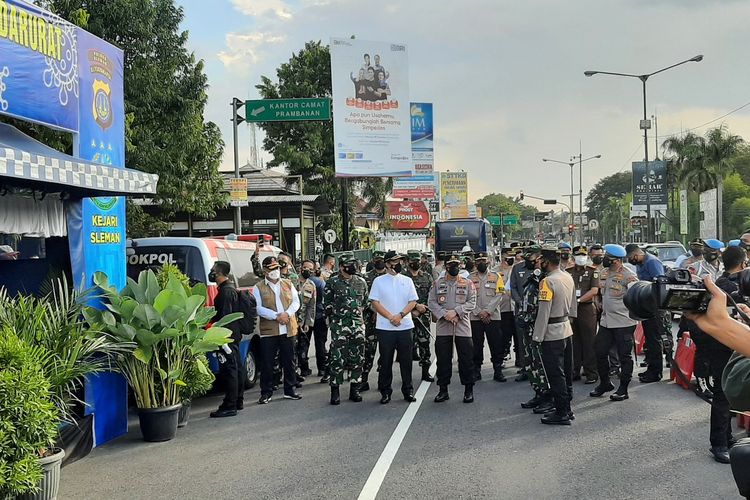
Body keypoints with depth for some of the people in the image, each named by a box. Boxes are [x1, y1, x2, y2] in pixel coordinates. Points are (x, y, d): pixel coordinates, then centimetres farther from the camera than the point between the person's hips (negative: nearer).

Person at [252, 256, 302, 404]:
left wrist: (287, 314, -13)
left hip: (288, 330, 3)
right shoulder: (258, 288, 2)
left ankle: (289, 389, 21)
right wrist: (276, 316, -17)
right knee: (267, 363, 0)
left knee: (289, 361, 9)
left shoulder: (288, 284, 12)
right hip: (268, 331, -3)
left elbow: (296, 302, 6)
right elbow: (258, 308, -8)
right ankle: (266, 392, 9)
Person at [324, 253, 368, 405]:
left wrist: (361, 310, 11)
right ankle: (335, 391, 2)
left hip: (358, 324, 4)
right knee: (337, 358, -5)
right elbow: (326, 302, 3)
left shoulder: (361, 282, 10)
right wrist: (333, 316, 0)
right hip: (339, 325, -4)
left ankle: (355, 389, 15)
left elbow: (366, 300, 21)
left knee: (358, 358, 6)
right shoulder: (332, 282, -1)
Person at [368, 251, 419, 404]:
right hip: (385, 328, -2)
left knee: (406, 360, 5)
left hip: (405, 326, 2)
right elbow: (375, 303, -4)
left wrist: (400, 315, -12)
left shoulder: (407, 281, 9)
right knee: (386, 361, 3)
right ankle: (385, 391, 12)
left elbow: (413, 301, 3)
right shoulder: (379, 281, 2)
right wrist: (391, 317, -13)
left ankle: (408, 390, 16)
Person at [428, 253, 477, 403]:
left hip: (462, 326, -1)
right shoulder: (438, 283, 8)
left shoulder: (468, 283, 6)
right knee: (443, 359, 5)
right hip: (442, 327, 1)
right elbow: (431, 302, 2)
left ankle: (468, 390, 11)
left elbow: (472, 303, -2)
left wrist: (456, 311, -14)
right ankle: (443, 389, 15)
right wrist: (444, 314, -12)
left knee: (466, 359, 1)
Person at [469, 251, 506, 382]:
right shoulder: (470, 278, 7)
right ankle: (476, 371, 13)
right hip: (475, 317, 1)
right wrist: (479, 312, -11)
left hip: (493, 317, 0)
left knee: (496, 345, -1)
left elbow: (499, 296, -3)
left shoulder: (496, 277, 6)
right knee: (476, 345, 4)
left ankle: (498, 371, 6)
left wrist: (487, 311, -13)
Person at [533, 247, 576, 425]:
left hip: (552, 334, -9)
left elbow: (543, 312, -20)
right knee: (566, 372, 15)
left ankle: (562, 414, 3)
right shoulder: (568, 278, 6)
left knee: (556, 375, -2)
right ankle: (566, 408, 25)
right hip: (566, 329, 9)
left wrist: (537, 337, -14)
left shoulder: (548, 281, -20)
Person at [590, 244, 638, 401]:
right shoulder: (603, 274, 9)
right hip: (606, 321, 8)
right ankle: (604, 383, 28)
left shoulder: (628, 276, -15)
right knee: (600, 352, 11)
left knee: (624, 356, 3)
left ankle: (623, 389, 12)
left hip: (624, 322, -8)